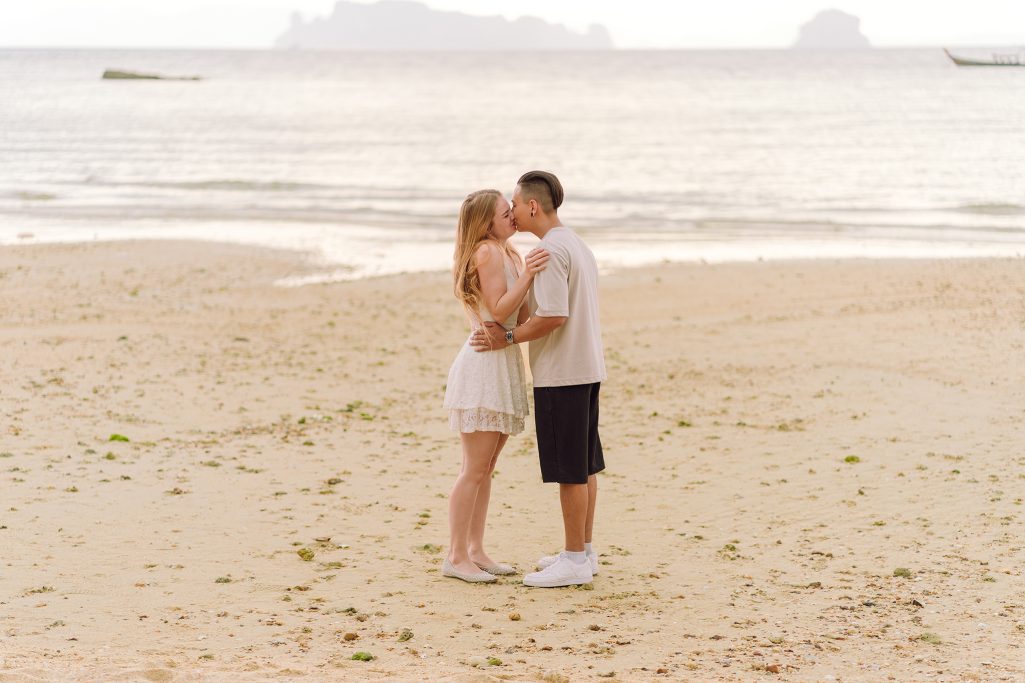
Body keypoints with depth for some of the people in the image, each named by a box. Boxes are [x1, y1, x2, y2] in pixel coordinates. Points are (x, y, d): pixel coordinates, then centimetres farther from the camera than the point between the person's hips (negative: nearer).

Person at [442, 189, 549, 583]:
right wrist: (527, 276, -26)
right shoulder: (488, 252, -13)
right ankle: (456, 558, 0)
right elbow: (499, 311, -18)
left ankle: (475, 551, 18)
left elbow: (522, 314, 12)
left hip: (503, 363, 10)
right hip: (485, 363, -10)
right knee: (475, 469, -6)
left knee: (485, 468, 12)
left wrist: (534, 274, 5)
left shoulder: (506, 253, 16)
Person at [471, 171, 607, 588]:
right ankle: (583, 551, 22)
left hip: (561, 375, -10)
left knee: (570, 470, -4)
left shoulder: (550, 250, -16)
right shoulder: (577, 245, 16)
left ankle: (575, 561, 1)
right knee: (584, 466, 14)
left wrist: (508, 337, -13)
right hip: (586, 369, 10)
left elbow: (553, 316, -24)